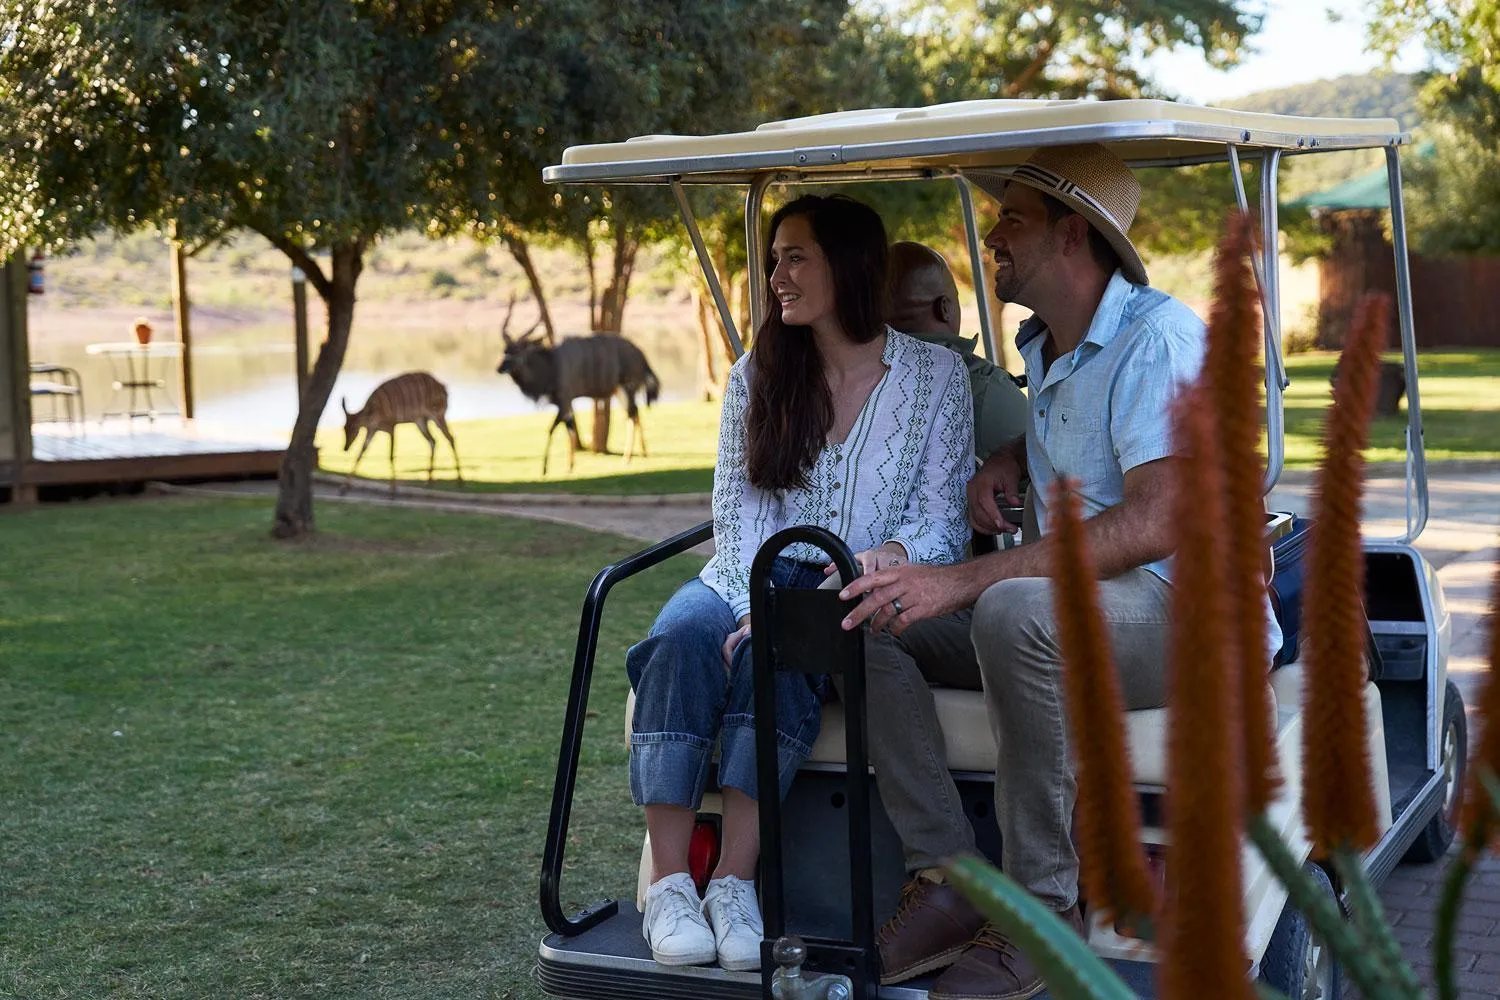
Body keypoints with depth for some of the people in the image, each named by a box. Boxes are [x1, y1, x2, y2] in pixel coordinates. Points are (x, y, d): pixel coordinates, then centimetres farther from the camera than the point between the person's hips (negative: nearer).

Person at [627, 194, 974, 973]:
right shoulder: (756, 376, 11)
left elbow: (940, 525, -1)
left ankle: (734, 885, -34)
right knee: (684, 637, -31)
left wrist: (887, 556, -24)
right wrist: (752, 608, -16)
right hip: (757, 580, 3)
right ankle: (670, 886, -31)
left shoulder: (935, 375, 3)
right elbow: (736, 515, 3)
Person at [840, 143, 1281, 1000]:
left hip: (1189, 614, -9)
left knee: (1015, 614, -38)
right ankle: (947, 876, -13)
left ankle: (1044, 910, -26)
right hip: (1076, 610, 9)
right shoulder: (1042, 345, 13)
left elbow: (1155, 522, -29)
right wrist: (1005, 462, 9)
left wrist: (962, 582, -35)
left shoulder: (1160, 336, -17)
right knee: (867, 621, -6)